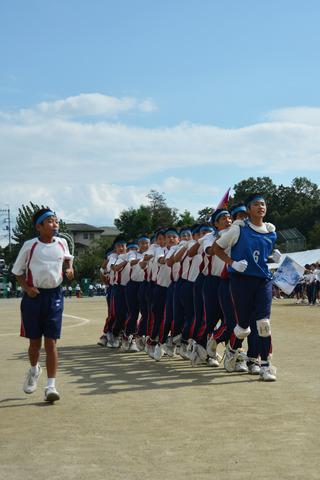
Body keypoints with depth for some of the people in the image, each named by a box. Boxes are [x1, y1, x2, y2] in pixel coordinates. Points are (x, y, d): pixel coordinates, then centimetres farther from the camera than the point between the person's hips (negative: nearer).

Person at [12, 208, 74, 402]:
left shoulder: (62, 243, 2)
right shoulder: (30, 245, -7)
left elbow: (68, 257, 25)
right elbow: (18, 271, 3)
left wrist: (70, 268, 4)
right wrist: (26, 288, -11)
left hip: (54, 295, 1)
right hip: (34, 295, -1)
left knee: (51, 342, -4)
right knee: (35, 341, 10)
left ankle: (51, 386, -4)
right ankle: (34, 369, 41)